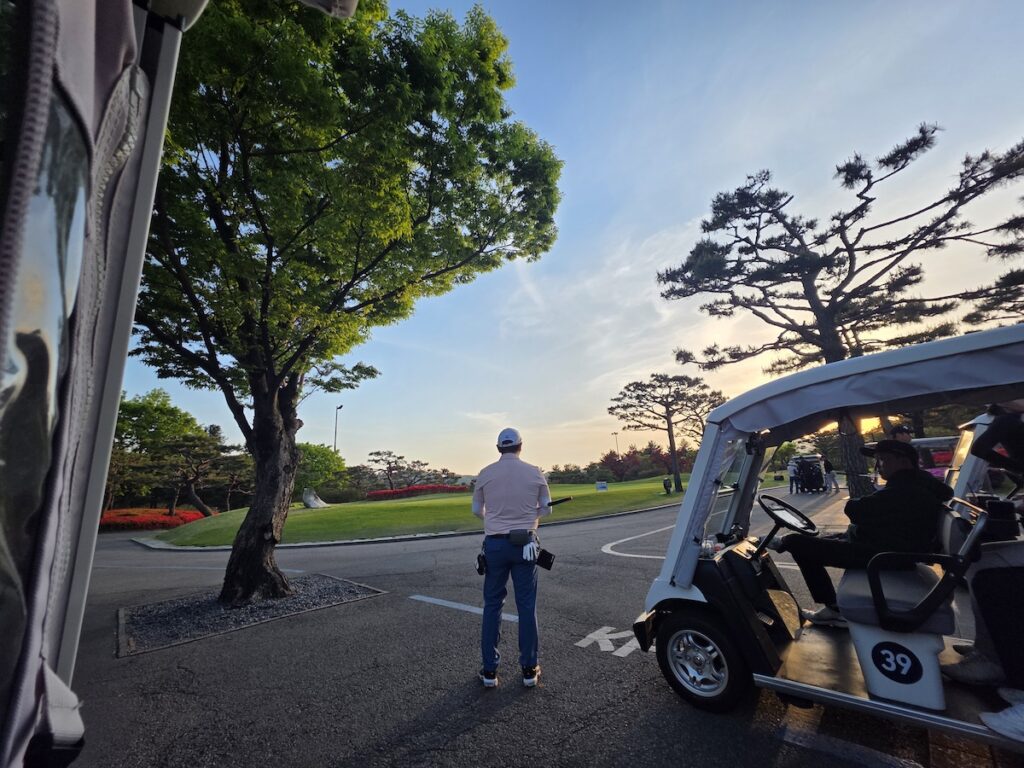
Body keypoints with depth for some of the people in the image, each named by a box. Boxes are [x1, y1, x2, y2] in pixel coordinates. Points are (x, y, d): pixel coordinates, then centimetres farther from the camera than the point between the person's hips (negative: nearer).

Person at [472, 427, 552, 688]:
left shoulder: (485, 474, -4)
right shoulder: (534, 473, -4)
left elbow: (477, 510, 7)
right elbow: (546, 509, 5)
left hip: (495, 544, 0)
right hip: (524, 543, 0)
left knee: (492, 605, 13)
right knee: (527, 606, 11)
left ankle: (489, 670, 21)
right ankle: (529, 669, 21)